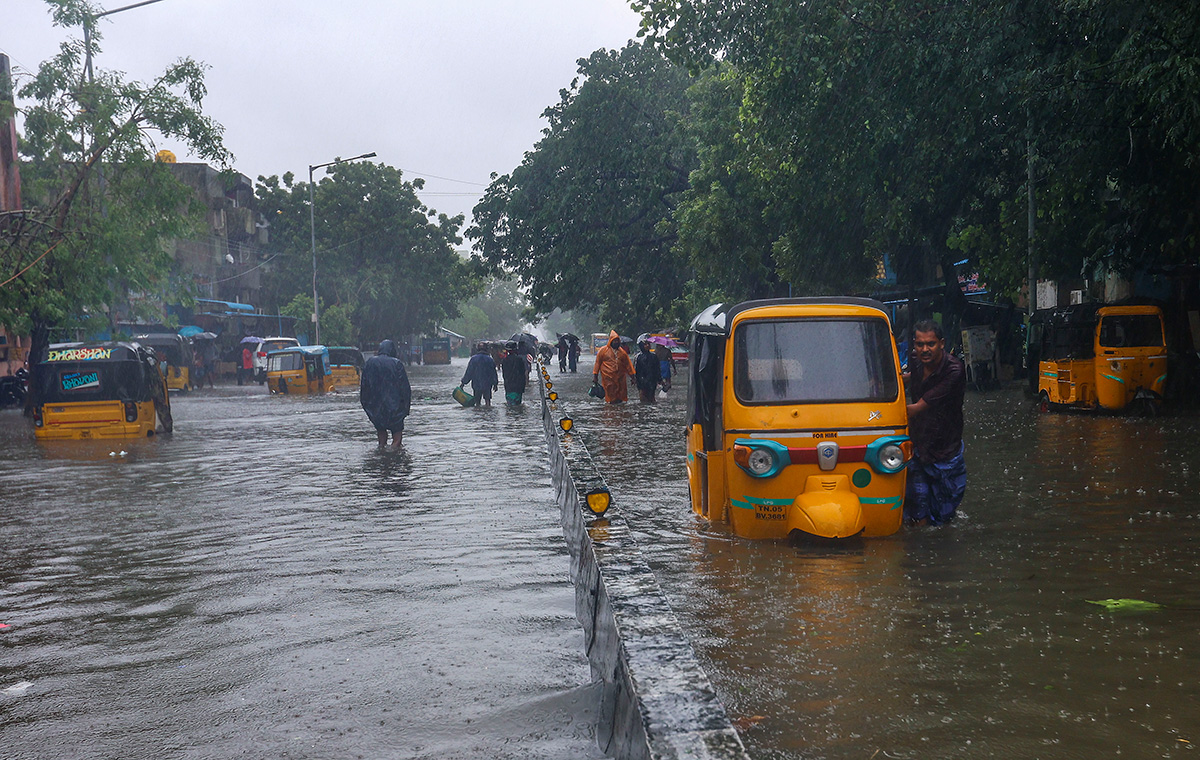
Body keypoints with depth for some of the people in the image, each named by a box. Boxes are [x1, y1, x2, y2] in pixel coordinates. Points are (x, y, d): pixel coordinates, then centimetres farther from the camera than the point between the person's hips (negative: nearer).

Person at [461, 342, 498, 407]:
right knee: (487, 400, 5)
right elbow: (494, 373, 4)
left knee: (477, 402, 7)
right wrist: (495, 384, 14)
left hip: (476, 384, -1)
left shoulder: (473, 359, -6)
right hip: (488, 385, 1)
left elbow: (468, 373, -4)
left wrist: (463, 382, 6)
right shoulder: (490, 359, -2)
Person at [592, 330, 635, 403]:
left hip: (620, 378, 3)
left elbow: (628, 364, 16)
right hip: (608, 377, -3)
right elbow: (597, 363, 6)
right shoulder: (603, 350, 3)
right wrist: (595, 376, 3)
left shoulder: (622, 351, 13)